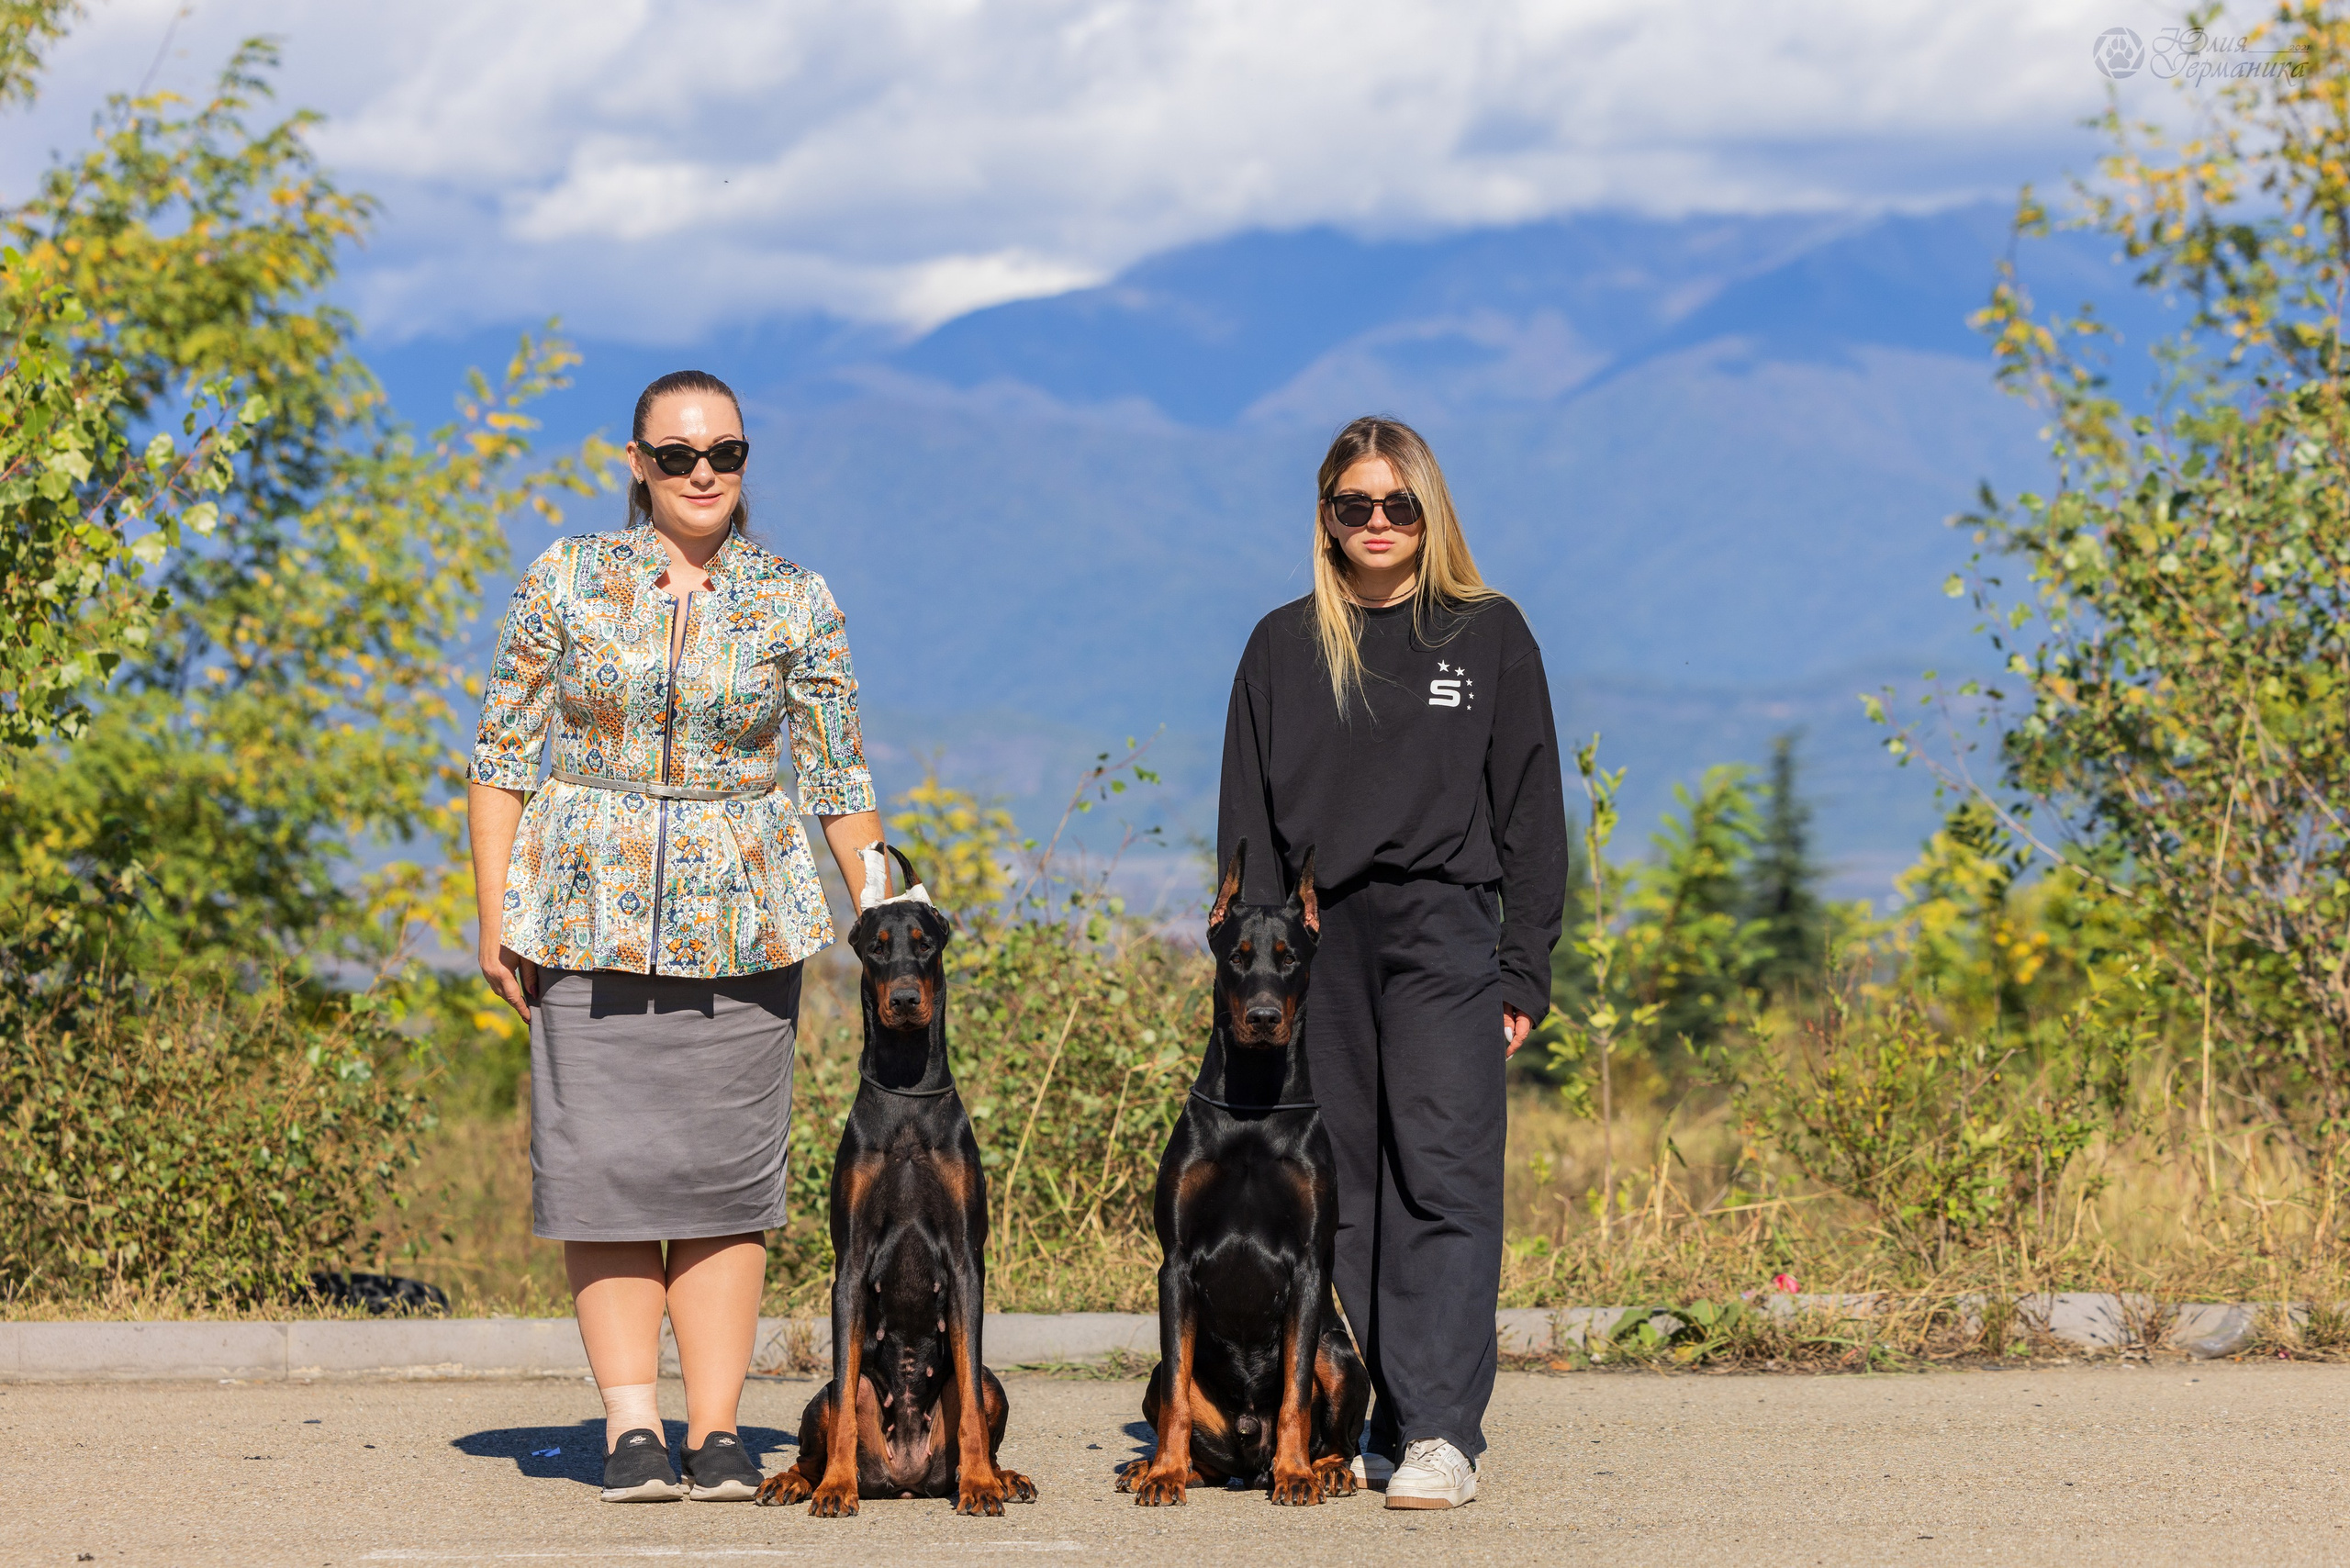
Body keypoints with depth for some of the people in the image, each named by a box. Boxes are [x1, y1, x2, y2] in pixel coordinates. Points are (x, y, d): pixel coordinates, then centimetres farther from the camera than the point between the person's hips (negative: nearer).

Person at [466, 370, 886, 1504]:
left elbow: (839, 779, 8)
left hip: (740, 924, 0)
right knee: (604, 1167, -3)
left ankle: (717, 1430, 4)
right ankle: (630, 1426, 1)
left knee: (726, 1173, -1)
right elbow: (502, 752, 5)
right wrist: (494, 915, -1)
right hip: (587, 918, 0)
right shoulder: (566, 581, 3)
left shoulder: (796, 603, 4)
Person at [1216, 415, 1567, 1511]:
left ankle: (1440, 1434, -15)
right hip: (1317, 946, 2)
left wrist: (1524, 969, -1)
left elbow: (1530, 809, 6)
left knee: (1443, 1176, -11)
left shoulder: (1487, 636, 7)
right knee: (1336, 1189, 2)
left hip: (1444, 937, -2)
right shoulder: (1284, 647, 12)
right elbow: (1248, 821, 12)